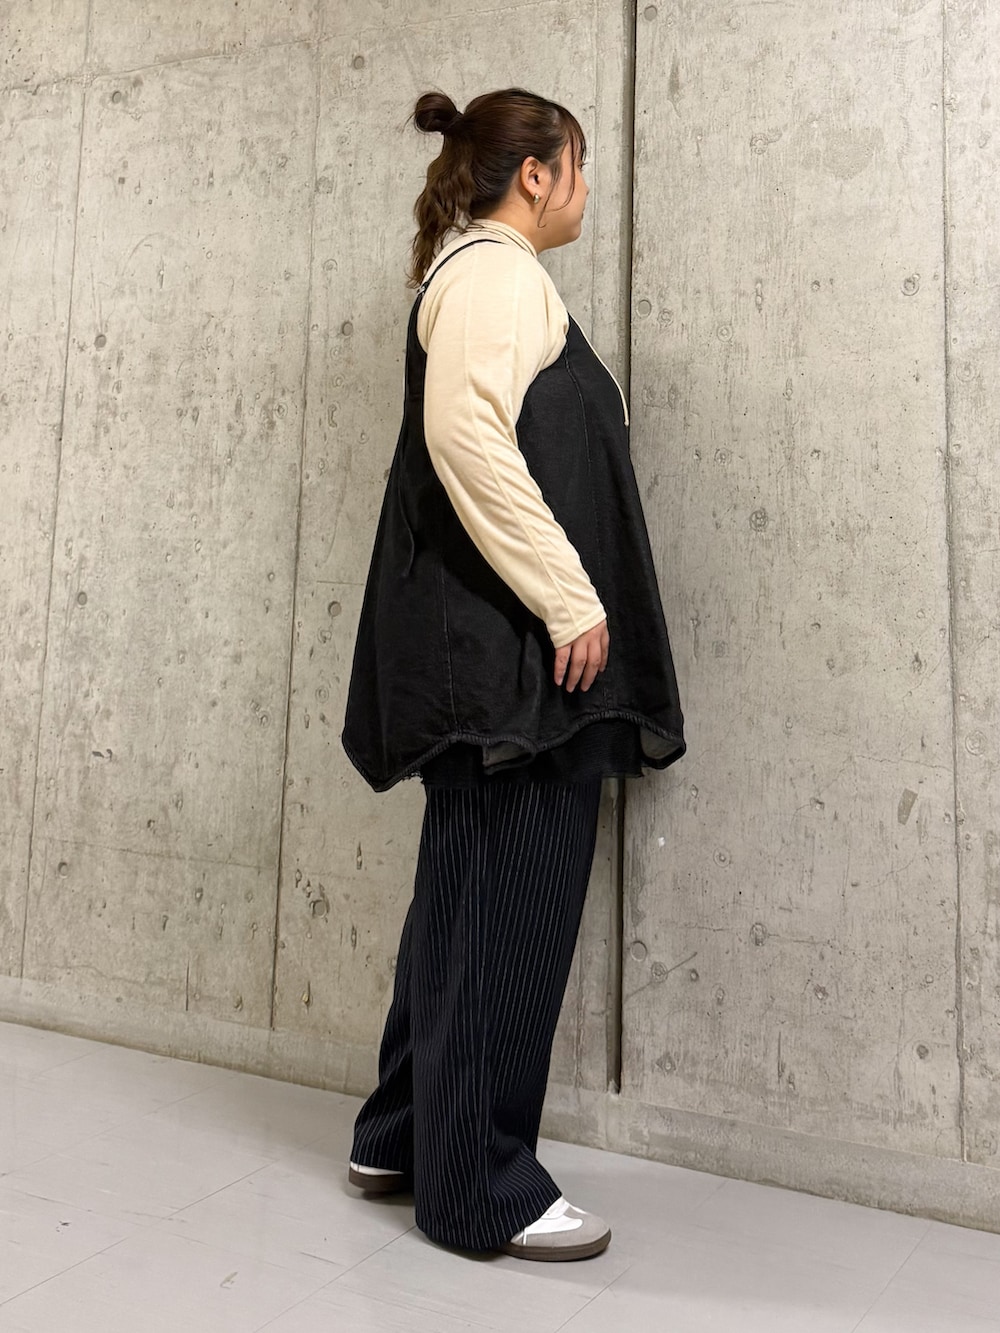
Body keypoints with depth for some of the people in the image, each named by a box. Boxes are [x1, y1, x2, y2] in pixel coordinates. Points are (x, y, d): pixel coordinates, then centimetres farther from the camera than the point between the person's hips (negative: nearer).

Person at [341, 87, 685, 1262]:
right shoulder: (495, 269, -4)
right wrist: (570, 601, -21)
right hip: (516, 642, -10)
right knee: (510, 907, -5)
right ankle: (482, 1188, 7)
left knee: (468, 899, 14)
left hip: (494, 647, 10)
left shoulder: (477, 273, 26)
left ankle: (401, 1138, 25)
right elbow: (465, 429, -21)